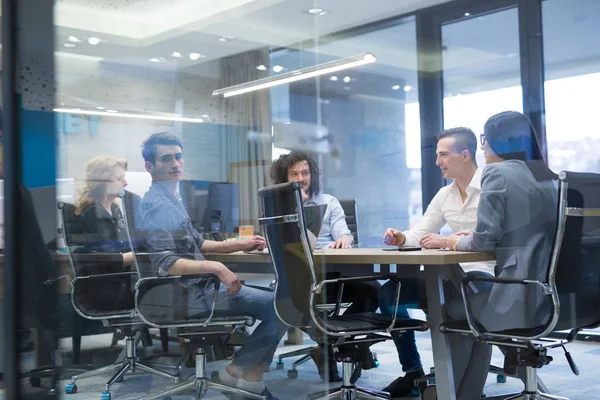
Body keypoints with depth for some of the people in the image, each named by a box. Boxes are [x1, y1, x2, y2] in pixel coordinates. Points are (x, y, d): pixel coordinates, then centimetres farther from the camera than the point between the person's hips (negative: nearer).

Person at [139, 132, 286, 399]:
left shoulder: (171, 199, 15)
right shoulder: (158, 205, -17)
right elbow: (165, 263, -27)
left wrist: (241, 245, 13)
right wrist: (216, 268, -32)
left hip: (195, 285, 11)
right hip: (188, 294, -11)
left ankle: (252, 374, 7)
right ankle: (239, 370, -1)